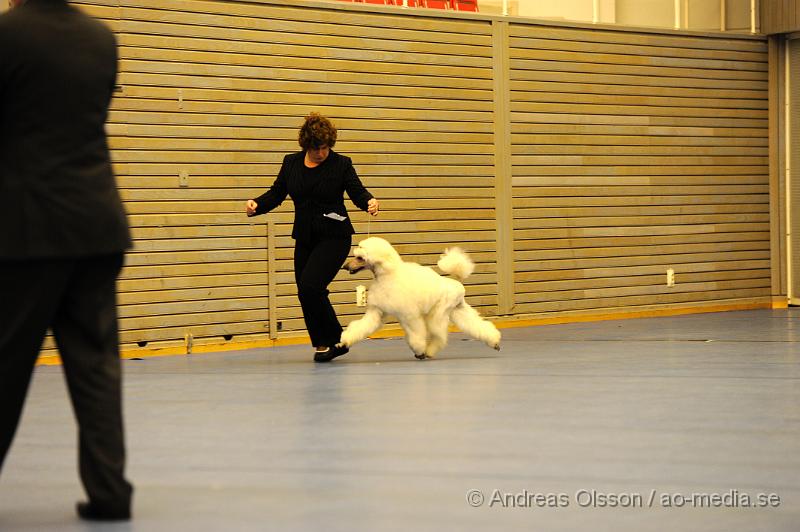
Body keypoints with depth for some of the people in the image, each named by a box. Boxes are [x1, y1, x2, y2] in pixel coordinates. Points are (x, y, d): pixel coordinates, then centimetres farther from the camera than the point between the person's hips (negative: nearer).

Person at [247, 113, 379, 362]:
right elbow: (276, 194, 7)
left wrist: (370, 202, -32)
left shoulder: (341, 164, -6)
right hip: (305, 238, 5)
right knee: (306, 294, 4)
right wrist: (257, 205, -11)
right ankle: (325, 344, 19)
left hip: (334, 237, -5)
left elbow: (357, 192, -10)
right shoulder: (291, 163, 5)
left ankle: (331, 340, -4)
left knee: (310, 286, -19)